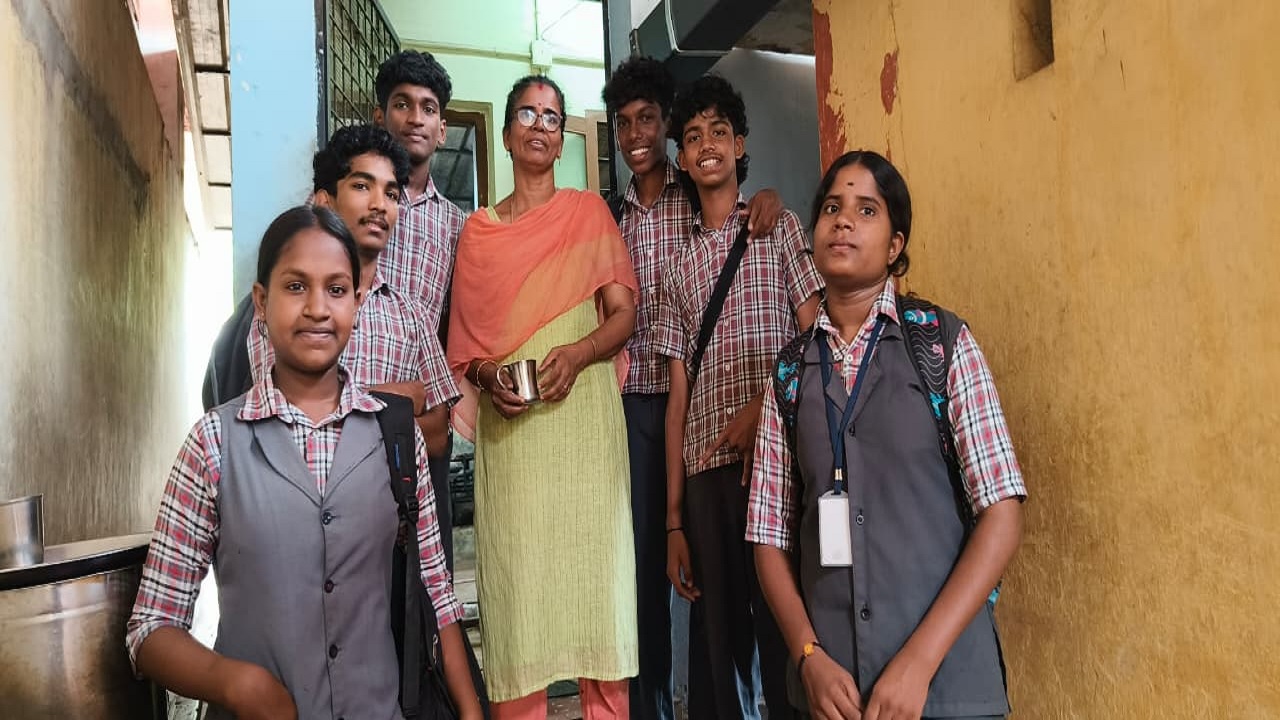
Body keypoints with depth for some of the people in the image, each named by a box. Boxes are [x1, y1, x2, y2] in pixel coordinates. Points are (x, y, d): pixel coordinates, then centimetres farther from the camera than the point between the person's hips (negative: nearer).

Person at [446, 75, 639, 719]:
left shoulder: (588, 210, 11)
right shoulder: (478, 229, 14)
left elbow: (623, 314, 4)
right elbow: (466, 342, 14)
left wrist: (578, 353, -14)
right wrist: (488, 375, -7)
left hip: (583, 417, -1)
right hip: (509, 427, 1)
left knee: (592, 562, -2)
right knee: (515, 575, -1)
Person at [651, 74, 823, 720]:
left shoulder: (778, 228, 9)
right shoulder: (679, 268, 17)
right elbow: (678, 400, 13)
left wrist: (764, 405, -18)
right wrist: (673, 521, 9)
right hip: (706, 471, 4)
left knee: (784, 625, -3)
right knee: (717, 636, 8)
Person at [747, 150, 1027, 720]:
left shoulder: (944, 342, -3)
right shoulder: (790, 370, 4)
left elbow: (1002, 516, -7)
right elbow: (769, 535, 6)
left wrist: (918, 662, -14)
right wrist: (810, 657, -8)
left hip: (945, 673, -2)